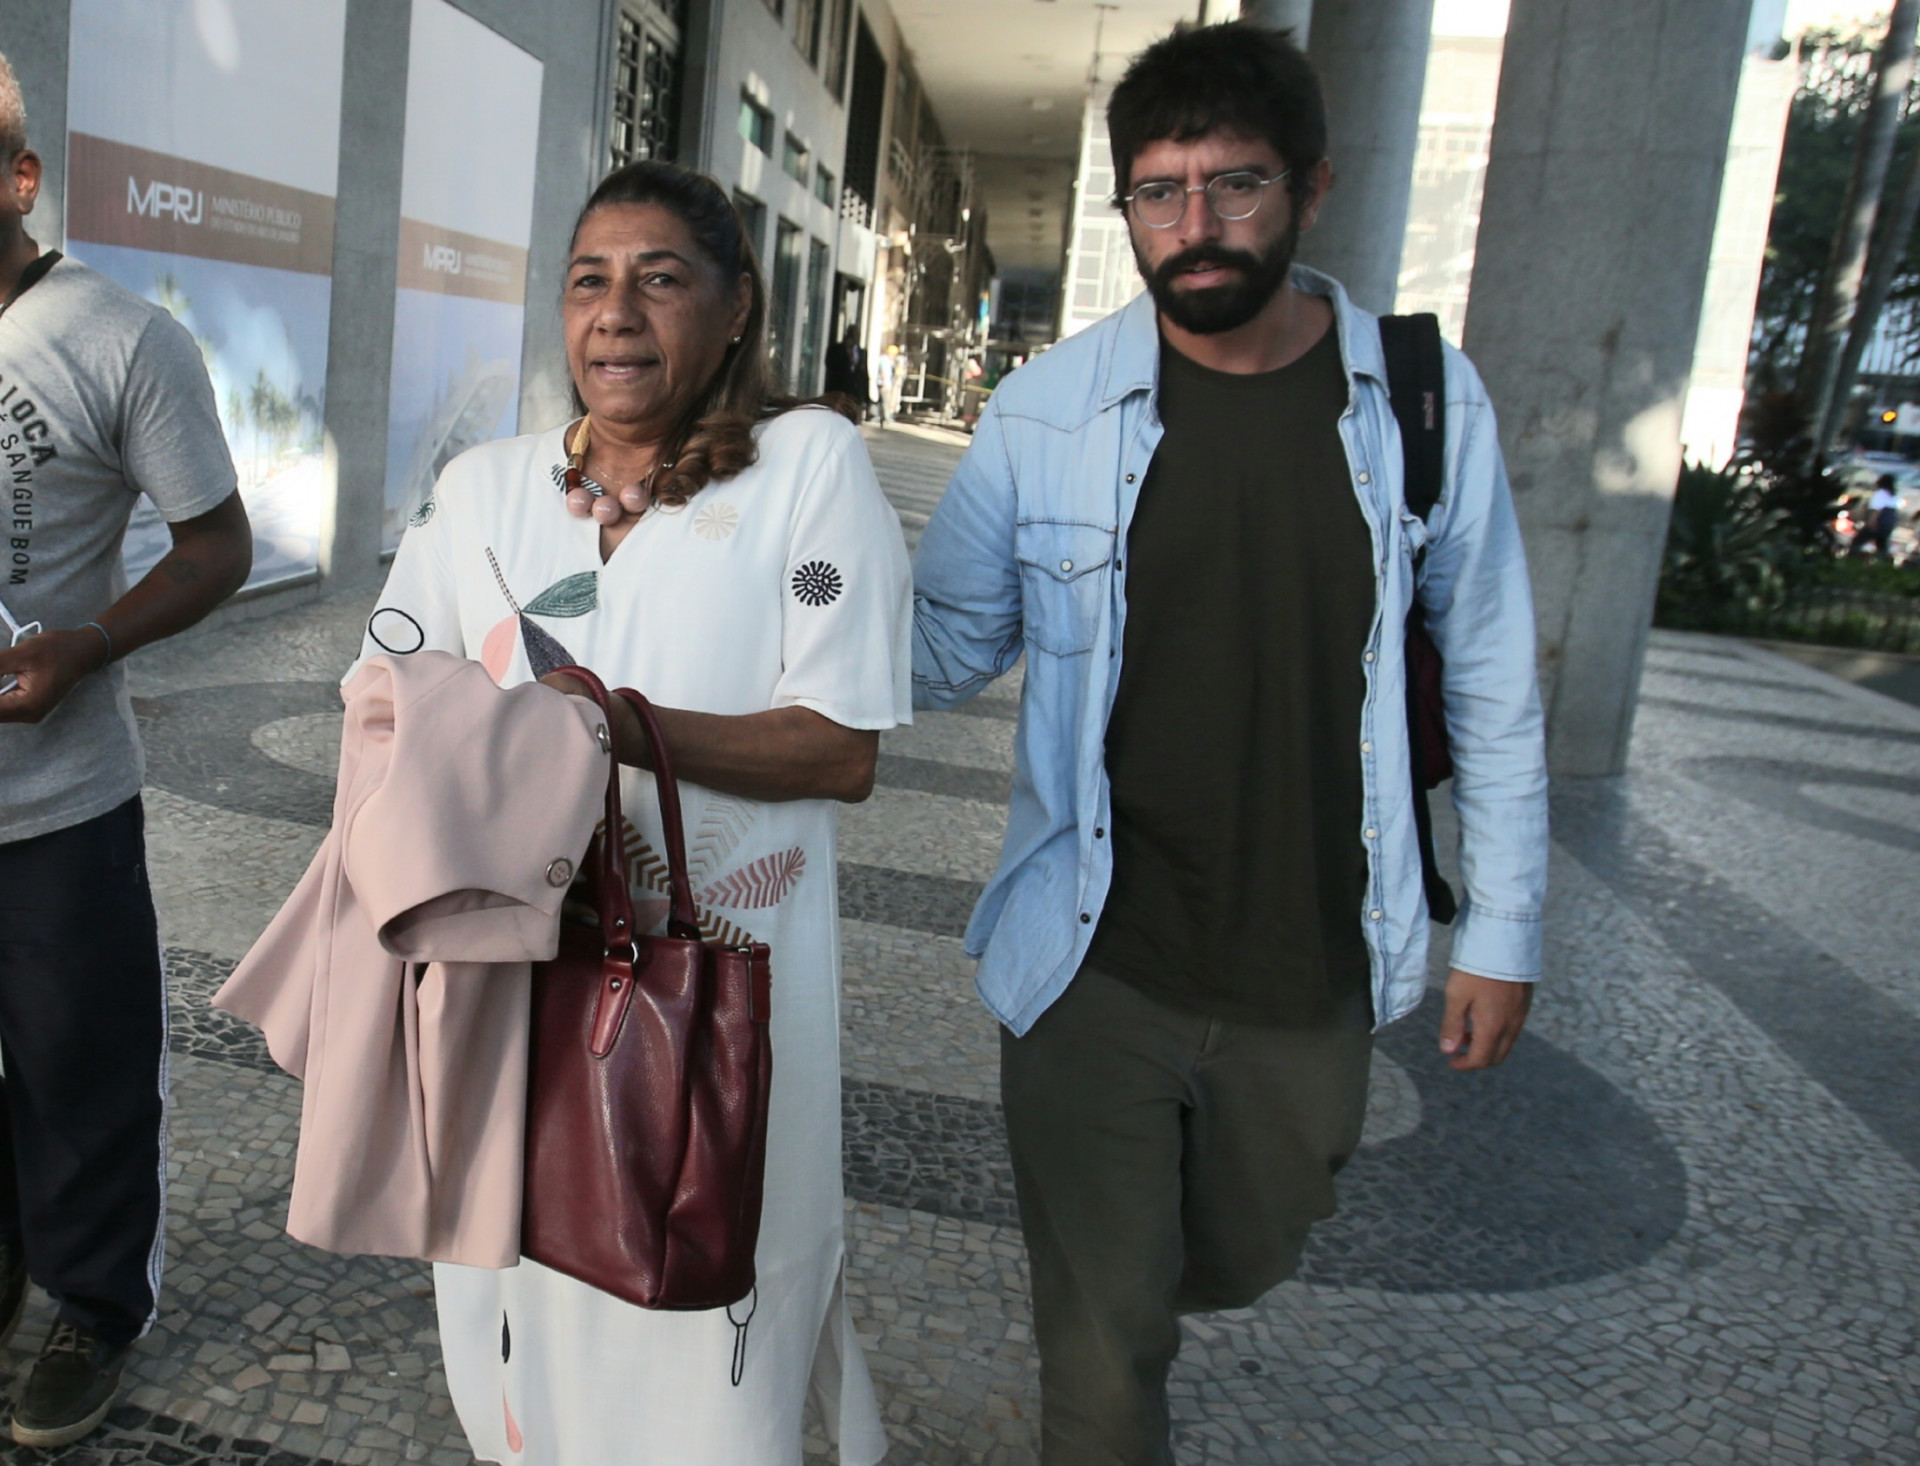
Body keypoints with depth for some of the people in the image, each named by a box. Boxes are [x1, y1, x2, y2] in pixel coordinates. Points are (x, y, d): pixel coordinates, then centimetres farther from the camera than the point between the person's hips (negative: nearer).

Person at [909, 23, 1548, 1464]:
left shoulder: (1425, 400, -6)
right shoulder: (1045, 408, -8)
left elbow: (1492, 681, 2)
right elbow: (944, 647, 1)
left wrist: (1504, 929, 5)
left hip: (1312, 985, 2)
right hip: (1093, 970, -2)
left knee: (1236, 1266, 27)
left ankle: (1130, 1303, 62)